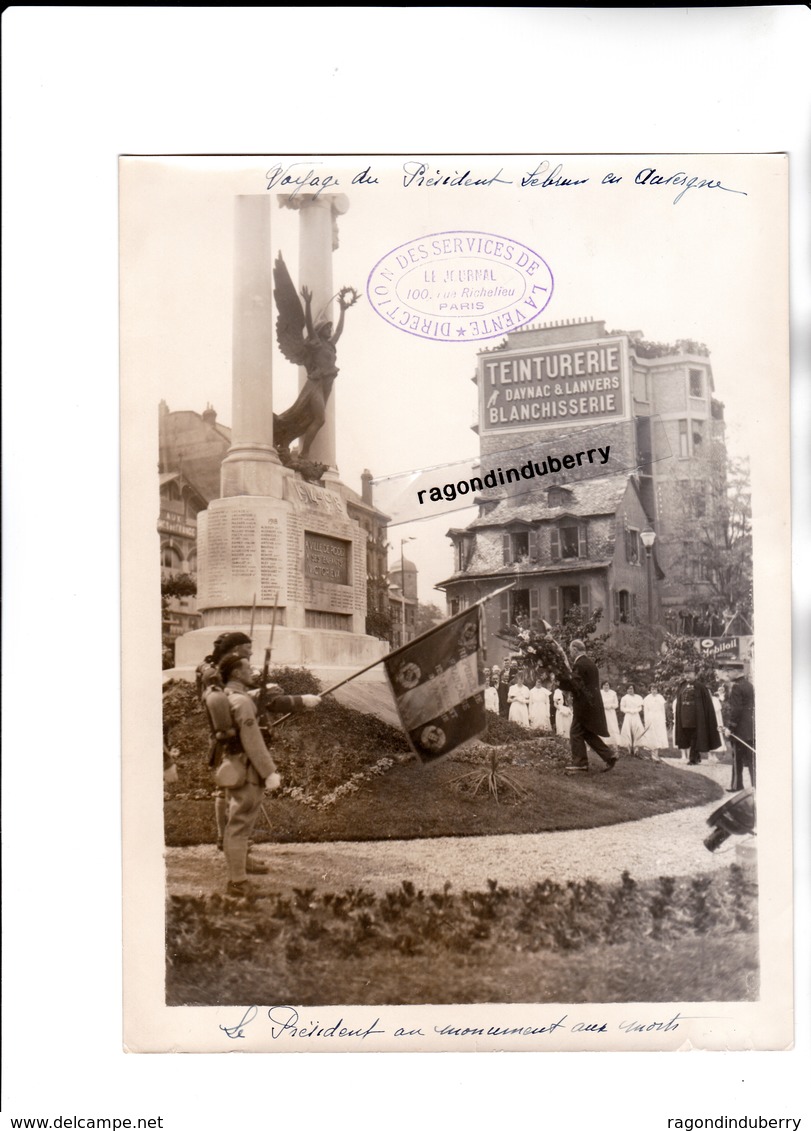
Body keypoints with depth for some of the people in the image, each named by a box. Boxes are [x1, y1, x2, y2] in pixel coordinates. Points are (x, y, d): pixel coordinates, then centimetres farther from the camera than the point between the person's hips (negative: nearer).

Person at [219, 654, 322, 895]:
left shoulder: (228, 696, 11)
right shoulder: (241, 701, -22)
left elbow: (269, 701, 17)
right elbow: (253, 741, -25)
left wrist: (302, 701, 20)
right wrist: (270, 772, -22)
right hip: (245, 771, -11)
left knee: (241, 820, 25)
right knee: (240, 824, -5)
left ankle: (240, 863, 41)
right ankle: (237, 882, 0)